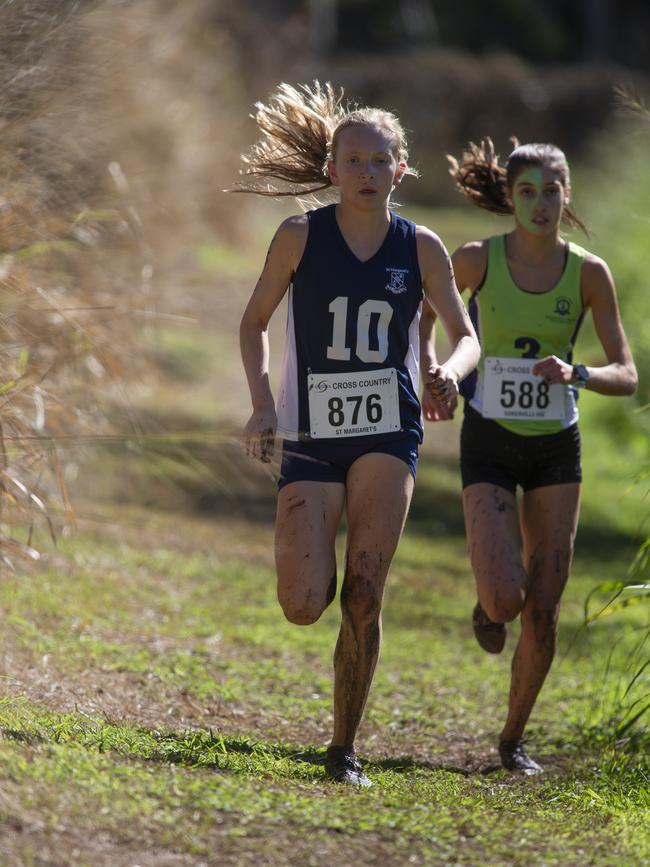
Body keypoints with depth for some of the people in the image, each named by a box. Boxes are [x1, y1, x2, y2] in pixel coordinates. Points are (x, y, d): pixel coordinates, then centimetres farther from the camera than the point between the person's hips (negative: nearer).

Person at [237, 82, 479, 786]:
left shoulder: (420, 247, 3)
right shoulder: (299, 237, -1)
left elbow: (466, 336, 8)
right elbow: (254, 321, 9)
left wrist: (451, 372, -15)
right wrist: (261, 404, -4)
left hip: (387, 435, 1)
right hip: (311, 437, -1)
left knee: (364, 597, -9)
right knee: (302, 607, -11)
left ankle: (343, 751, 2)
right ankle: (318, 565, 28)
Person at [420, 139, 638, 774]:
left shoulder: (589, 273, -7)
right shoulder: (477, 260, -10)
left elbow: (626, 377, -7)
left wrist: (575, 375, -26)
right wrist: (431, 374, 1)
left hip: (555, 445, 2)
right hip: (489, 442, -1)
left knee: (543, 613, 0)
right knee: (505, 600, -17)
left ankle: (513, 739, 20)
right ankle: (488, 602, 22)